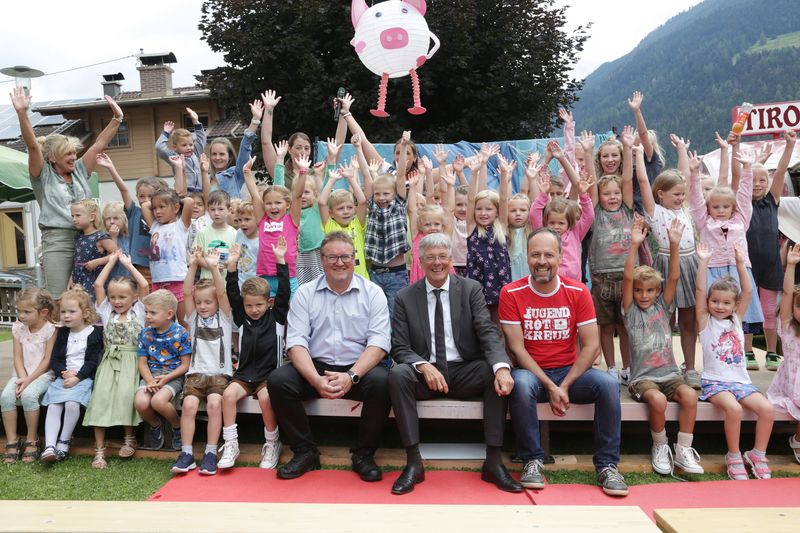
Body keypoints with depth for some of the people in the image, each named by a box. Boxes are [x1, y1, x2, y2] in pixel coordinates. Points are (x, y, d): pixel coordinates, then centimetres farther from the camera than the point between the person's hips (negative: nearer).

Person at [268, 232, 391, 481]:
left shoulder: (373, 293, 2)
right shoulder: (305, 293, 5)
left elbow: (379, 341, -7)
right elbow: (296, 342, -4)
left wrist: (351, 376, -22)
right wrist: (316, 379, -22)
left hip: (358, 369, -1)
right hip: (315, 368, 2)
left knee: (382, 381, -31)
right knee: (277, 380, -23)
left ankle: (363, 455, -8)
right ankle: (305, 452, -3)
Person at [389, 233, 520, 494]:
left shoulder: (471, 289, 4)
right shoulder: (405, 297, 4)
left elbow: (488, 332, -8)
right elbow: (399, 348, -1)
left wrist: (502, 366, -29)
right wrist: (424, 366, -23)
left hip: (465, 373, 1)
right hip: (425, 374, 0)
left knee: (498, 373, -28)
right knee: (397, 373, -30)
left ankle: (493, 461, -18)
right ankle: (413, 463, -22)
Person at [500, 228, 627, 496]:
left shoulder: (578, 292, -3)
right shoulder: (511, 293, -7)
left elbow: (591, 345, -5)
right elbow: (516, 347, -10)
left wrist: (565, 386, -15)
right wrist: (550, 387, -18)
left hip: (570, 371, 2)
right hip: (531, 372, -2)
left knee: (608, 384, -25)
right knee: (520, 384, -35)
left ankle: (607, 464, -9)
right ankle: (533, 461, -16)